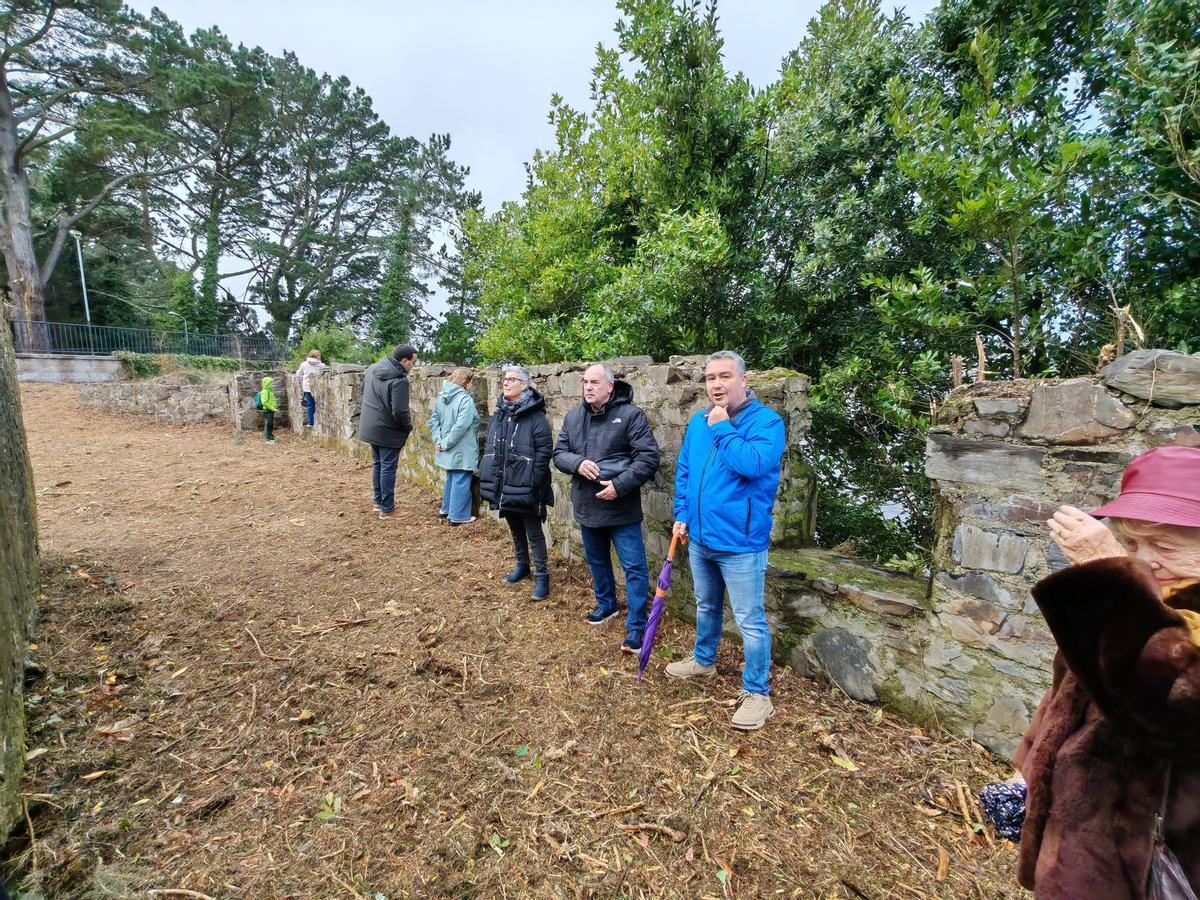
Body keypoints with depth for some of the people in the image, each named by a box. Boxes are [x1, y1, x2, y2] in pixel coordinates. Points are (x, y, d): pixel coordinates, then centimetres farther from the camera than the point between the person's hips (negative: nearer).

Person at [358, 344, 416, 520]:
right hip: (388, 431, -8)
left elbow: (363, 390, 18)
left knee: (377, 464, 20)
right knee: (388, 469, 1)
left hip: (370, 428, 9)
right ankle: (387, 509, 10)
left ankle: (377, 501, 32)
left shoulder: (373, 369, 4)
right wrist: (409, 426, -8)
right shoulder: (399, 380, -24)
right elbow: (399, 411, -26)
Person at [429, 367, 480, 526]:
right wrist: (446, 443, -19)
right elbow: (461, 426, -27)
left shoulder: (442, 397, 7)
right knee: (461, 482, 2)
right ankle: (458, 516, 9)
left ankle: (446, 509, 33)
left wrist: (438, 440, 1)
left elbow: (433, 421, 7)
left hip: (449, 451, 8)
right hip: (462, 451, -8)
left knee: (451, 479, 22)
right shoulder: (465, 399, -19)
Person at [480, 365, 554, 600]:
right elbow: (488, 448, 14)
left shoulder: (536, 416, -13)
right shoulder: (498, 415, 9)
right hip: (503, 488, 7)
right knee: (515, 530, 21)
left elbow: (544, 452, -16)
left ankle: (542, 576, 14)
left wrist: (533, 485, -20)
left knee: (534, 533, 3)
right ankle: (522, 566, 38)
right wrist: (487, 480, 8)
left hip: (525, 488, -7)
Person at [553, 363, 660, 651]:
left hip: (621, 508, -5)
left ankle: (636, 627, 13)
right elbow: (559, 453, 7)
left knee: (635, 567, 0)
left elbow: (649, 457, -16)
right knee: (597, 561, 22)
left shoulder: (631, 415, -12)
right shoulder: (573, 417, 6)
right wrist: (577, 463, -15)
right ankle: (606, 604, 45)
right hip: (587, 506, 6)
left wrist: (620, 485, -23)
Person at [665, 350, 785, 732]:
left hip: (740, 544, -7)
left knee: (750, 621, 4)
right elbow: (683, 471, 13)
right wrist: (682, 515, 7)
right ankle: (703, 660, 46)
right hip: (700, 539, 7)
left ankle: (756, 692, 22)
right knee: (706, 607, 25)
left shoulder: (766, 421, -15)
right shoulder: (698, 422, 6)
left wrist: (723, 428, -23)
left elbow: (753, 464, -33)